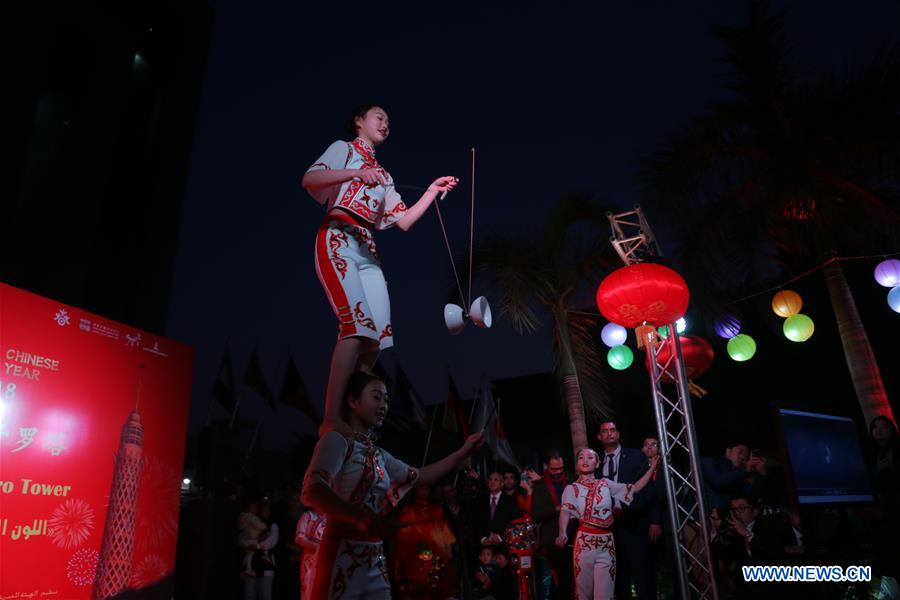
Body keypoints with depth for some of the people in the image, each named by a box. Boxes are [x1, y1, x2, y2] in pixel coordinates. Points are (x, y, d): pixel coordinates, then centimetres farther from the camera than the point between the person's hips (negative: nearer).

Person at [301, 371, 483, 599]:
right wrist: (361, 518, -39)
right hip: (342, 556, -7)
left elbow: (420, 476, 22)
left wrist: (463, 452, 14)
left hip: (375, 561, 7)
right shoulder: (336, 440, -8)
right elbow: (312, 492, -24)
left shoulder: (378, 454, 16)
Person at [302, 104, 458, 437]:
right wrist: (356, 173, -18)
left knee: (377, 334, -6)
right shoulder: (343, 148, 14)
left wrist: (433, 190, 14)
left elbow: (403, 221, 20)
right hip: (338, 241, -7)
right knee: (357, 324, -25)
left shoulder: (383, 175, 30)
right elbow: (308, 180, -6)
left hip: (367, 251, 7)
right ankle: (331, 419, -25)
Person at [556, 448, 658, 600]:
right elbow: (565, 510, -15)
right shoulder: (572, 488, 2)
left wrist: (652, 468, 1)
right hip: (584, 542, -2)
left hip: (606, 543, 2)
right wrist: (562, 533, -33)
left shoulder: (605, 484, 12)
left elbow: (635, 488, 8)